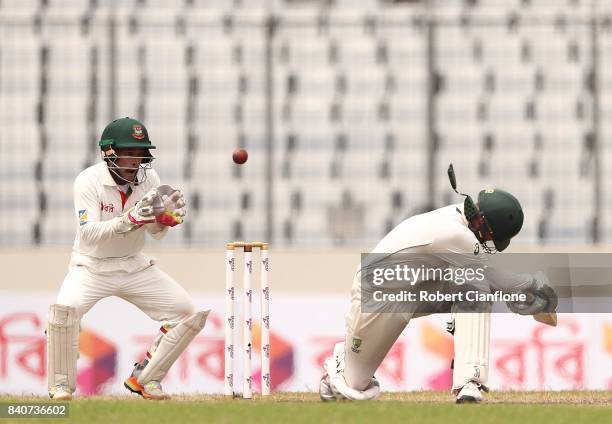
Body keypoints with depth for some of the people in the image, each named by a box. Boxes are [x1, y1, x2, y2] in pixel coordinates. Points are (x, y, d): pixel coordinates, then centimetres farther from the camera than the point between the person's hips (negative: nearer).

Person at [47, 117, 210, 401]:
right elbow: (88, 234, -29)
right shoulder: (89, 181, -20)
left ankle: (144, 378, 8)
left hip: (134, 266, 5)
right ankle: (61, 385, -14)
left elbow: (156, 233, -1)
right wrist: (130, 219, -41)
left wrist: (167, 218, -24)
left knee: (188, 313, -6)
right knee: (65, 308, -33)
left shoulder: (148, 178, -7)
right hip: (91, 266, -5)